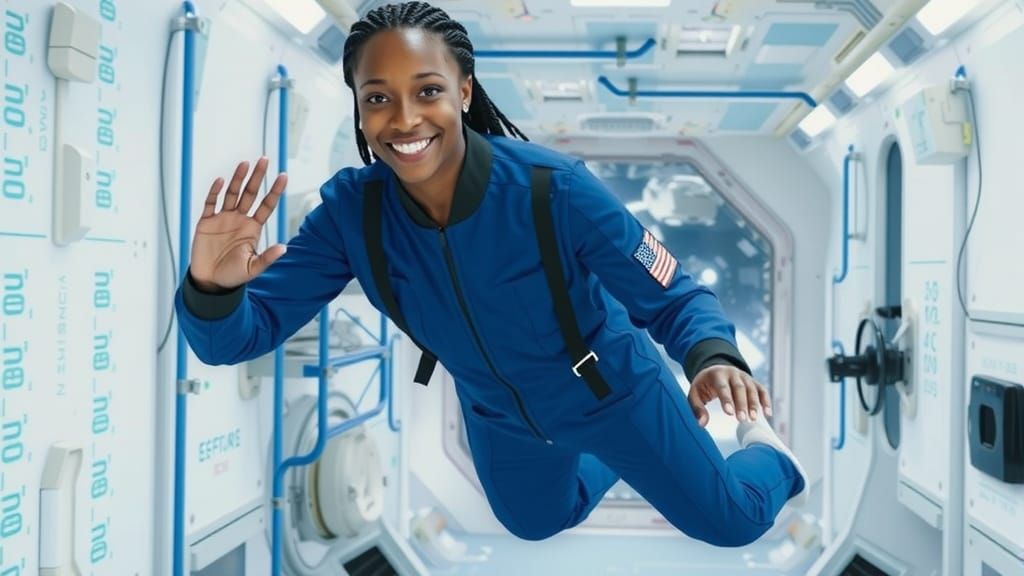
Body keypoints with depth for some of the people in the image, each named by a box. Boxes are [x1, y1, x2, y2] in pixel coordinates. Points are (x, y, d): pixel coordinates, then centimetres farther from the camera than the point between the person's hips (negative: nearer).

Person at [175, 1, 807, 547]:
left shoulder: (553, 187, -36)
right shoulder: (351, 210, -27)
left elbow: (674, 297, -26)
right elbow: (247, 330, -25)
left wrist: (714, 359, -48)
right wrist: (211, 290, -49)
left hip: (610, 387, -3)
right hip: (501, 415, 4)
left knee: (731, 523, 13)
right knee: (537, 522, 33)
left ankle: (764, 449, 48)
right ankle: (619, 454, 62)